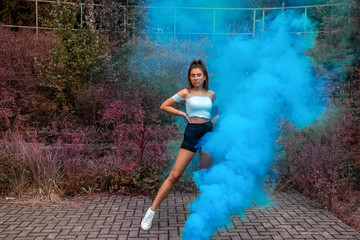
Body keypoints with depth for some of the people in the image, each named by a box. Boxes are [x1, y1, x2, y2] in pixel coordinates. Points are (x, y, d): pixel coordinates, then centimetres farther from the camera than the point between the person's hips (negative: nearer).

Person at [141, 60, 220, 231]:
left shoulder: (211, 94, 10)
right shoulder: (185, 93, 0)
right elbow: (164, 106, 3)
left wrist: (216, 118, 6)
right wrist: (182, 113, -7)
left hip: (208, 133, 4)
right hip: (191, 133, -3)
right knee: (174, 175, -6)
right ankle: (151, 210, 2)